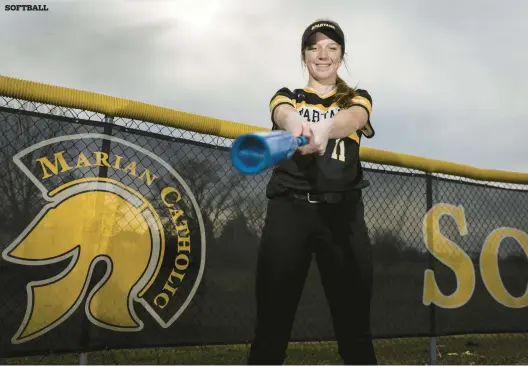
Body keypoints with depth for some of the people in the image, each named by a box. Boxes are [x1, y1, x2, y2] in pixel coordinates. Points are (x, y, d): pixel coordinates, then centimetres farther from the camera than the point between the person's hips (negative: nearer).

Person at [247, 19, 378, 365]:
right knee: (271, 327, -4)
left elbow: (353, 118, -9)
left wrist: (324, 127, -34)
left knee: (355, 330, -1)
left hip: (343, 213, 1)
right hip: (290, 209, 0)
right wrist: (295, 122, -36)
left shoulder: (358, 98, 17)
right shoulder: (287, 96, 16)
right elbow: (283, 114, -10)